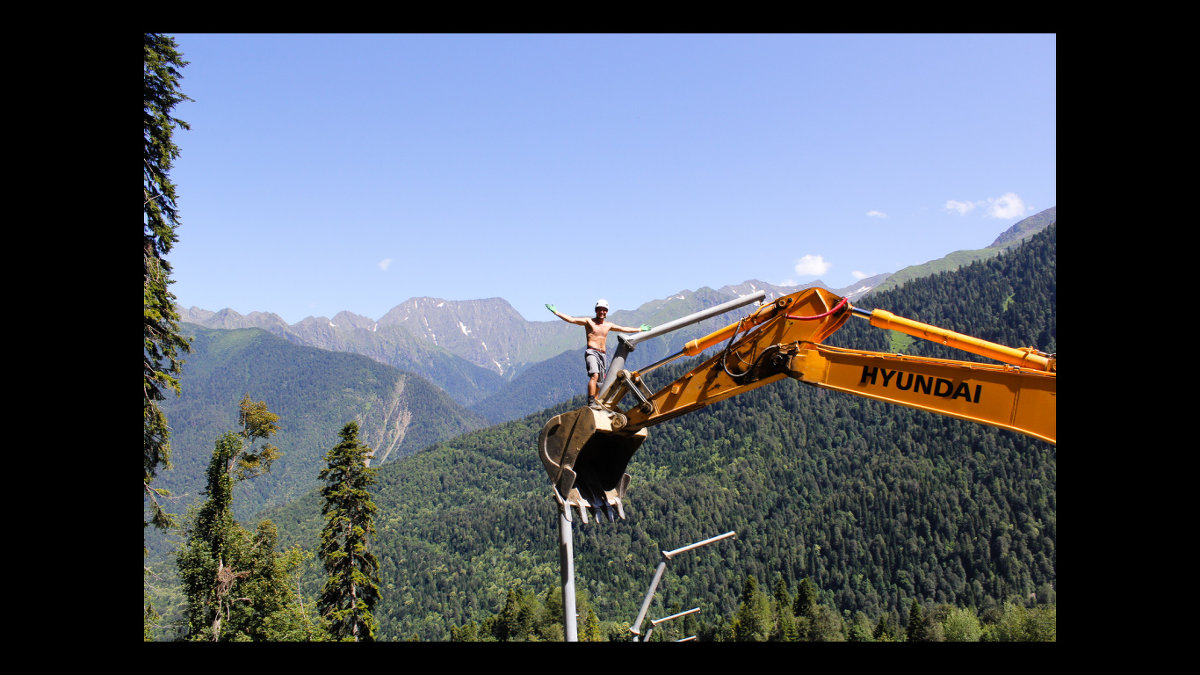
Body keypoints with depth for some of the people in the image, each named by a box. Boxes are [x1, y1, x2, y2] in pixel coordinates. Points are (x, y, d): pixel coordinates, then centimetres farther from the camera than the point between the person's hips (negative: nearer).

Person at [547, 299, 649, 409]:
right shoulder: (588, 321, 4)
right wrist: (556, 312, -11)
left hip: (602, 354, 6)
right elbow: (571, 319, -4)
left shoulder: (608, 325, 20)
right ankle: (591, 403, -33)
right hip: (591, 352, -6)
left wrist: (640, 329, 38)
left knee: (599, 383, 4)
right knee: (594, 375, -26)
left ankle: (595, 403, 9)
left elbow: (624, 329, 32)